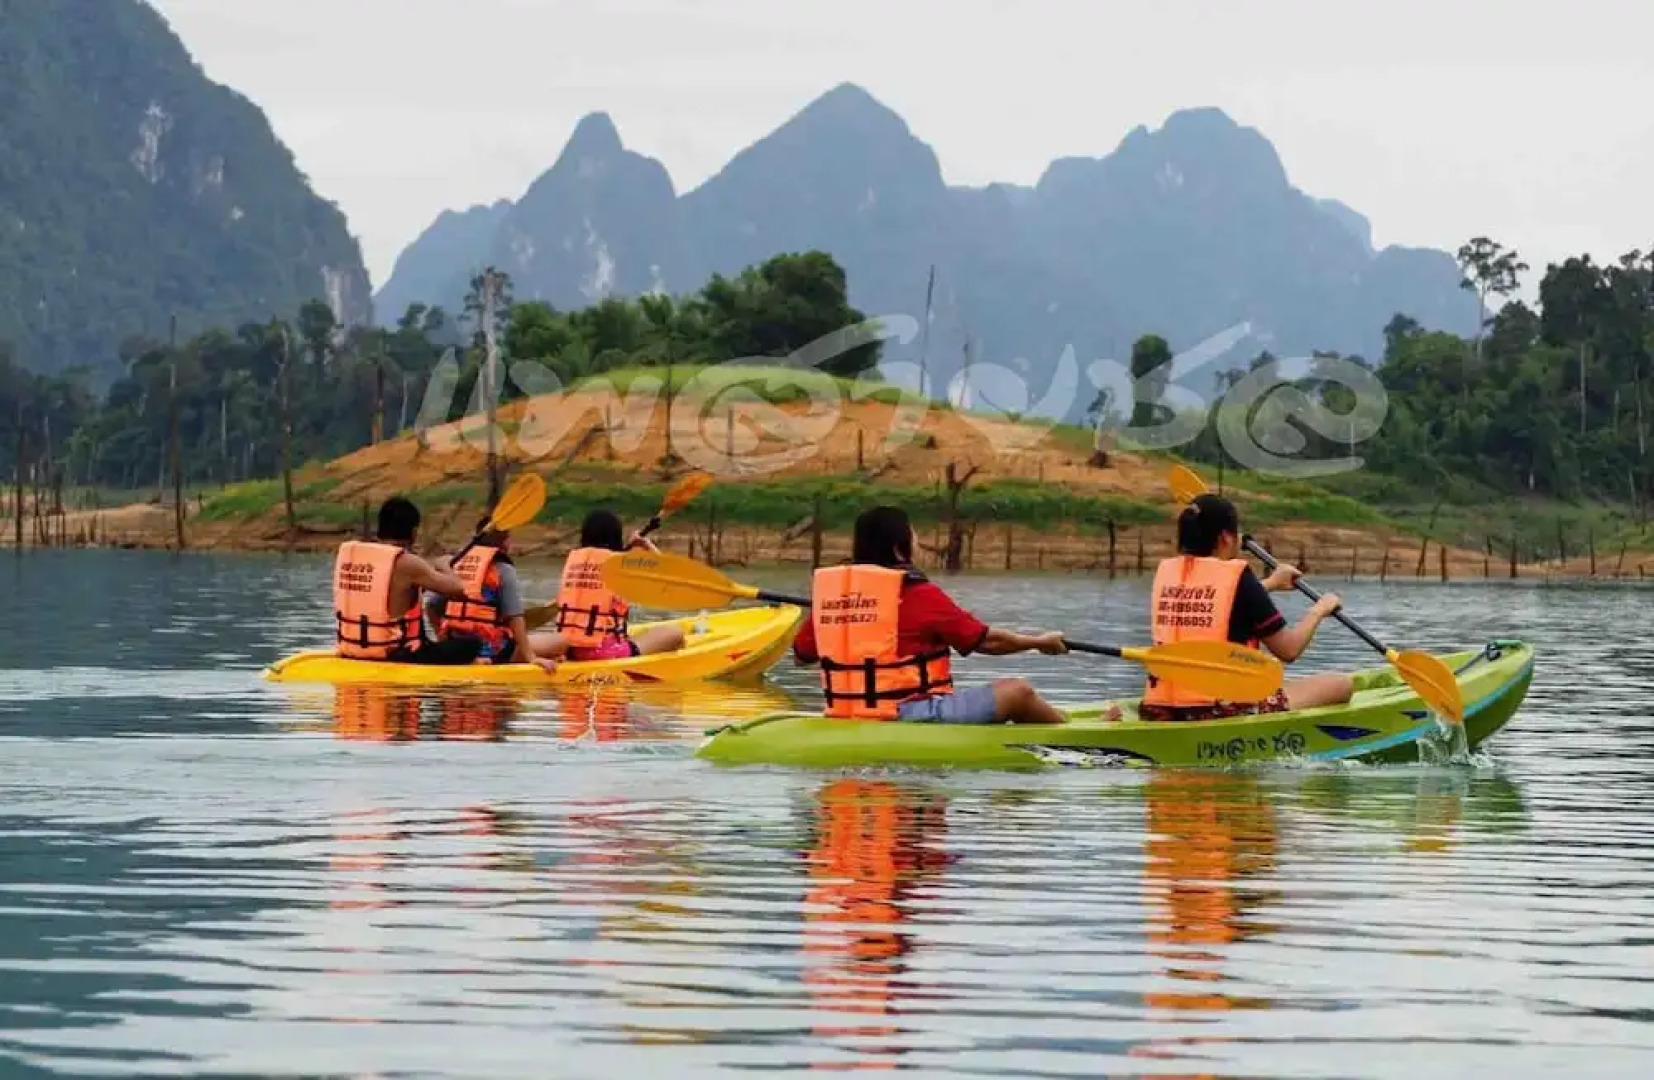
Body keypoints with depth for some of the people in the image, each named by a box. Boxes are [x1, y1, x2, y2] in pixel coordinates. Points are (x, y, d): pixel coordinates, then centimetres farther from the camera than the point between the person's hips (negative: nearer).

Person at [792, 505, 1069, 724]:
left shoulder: (826, 589, 3)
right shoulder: (920, 595, -12)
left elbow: (801, 655, 14)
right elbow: (987, 640, -4)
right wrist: (1041, 642, 13)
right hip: (913, 718, -7)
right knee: (1017, 691, 7)